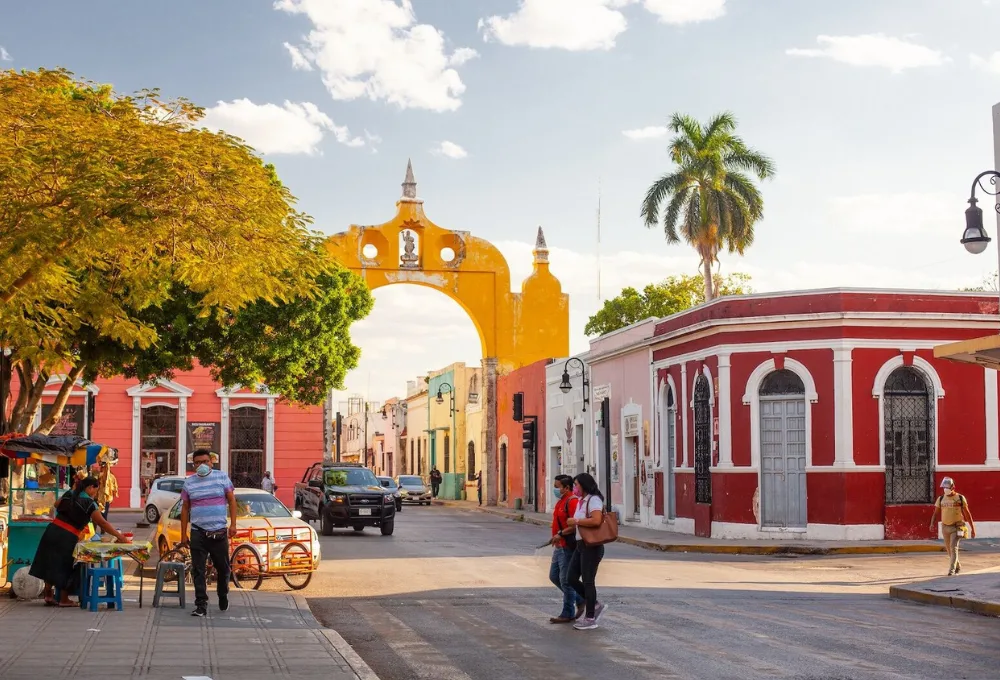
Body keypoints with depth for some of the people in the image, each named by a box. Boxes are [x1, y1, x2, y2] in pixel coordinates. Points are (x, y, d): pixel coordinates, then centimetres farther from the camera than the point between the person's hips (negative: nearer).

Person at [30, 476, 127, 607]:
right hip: (67, 537, -6)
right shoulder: (89, 503, -9)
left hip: (53, 530, 6)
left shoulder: (69, 494, 9)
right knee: (66, 566, 8)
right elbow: (102, 523, -10)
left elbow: (57, 505, 28)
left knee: (51, 563, 15)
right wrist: (118, 535, -6)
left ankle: (47, 594, 21)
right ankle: (64, 600, 19)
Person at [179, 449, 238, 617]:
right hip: (198, 533, 1)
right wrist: (183, 533, 6)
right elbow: (185, 508, 10)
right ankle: (201, 605, 0)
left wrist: (233, 524, -4)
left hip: (219, 532, -1)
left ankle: (223, 598, 31)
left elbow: (232, 500, 5)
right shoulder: (189, 482, 6)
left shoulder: (222, 477, 3)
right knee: (198, 571, -4)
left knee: (223, 568, 9)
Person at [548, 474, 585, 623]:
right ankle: (579, 600, 24)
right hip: (559, 546, 11)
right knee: (554, 576, 15)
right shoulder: (561, 501, 15)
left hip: (568, 547, -11)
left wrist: (561, 534, -24)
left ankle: (568, 614, 6)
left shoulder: (572, 501, -17)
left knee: (566, 580, -3)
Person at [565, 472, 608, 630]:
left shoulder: (594, 500, -14)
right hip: (581, 545, 10)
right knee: (572, 579, 8)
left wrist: (576, 521, -20)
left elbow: (596, 521, -30)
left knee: (588, 581, -3)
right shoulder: (581, 501, 14)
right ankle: (595, 605, 19)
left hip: (592, 546, -10)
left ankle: (590, 619, 6)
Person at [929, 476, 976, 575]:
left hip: (957, 527, -4)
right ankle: (958, 566, 36)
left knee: (953, 547, -18)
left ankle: (952, 570, -19)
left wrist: (972, 529, 2)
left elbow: (967, 514, 1)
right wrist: (932, 524, -16)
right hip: (945, 527, 4)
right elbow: (935, 513, 2)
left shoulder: (960, 498, -3)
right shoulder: (941, 499, 4)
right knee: (949, 549, 14)